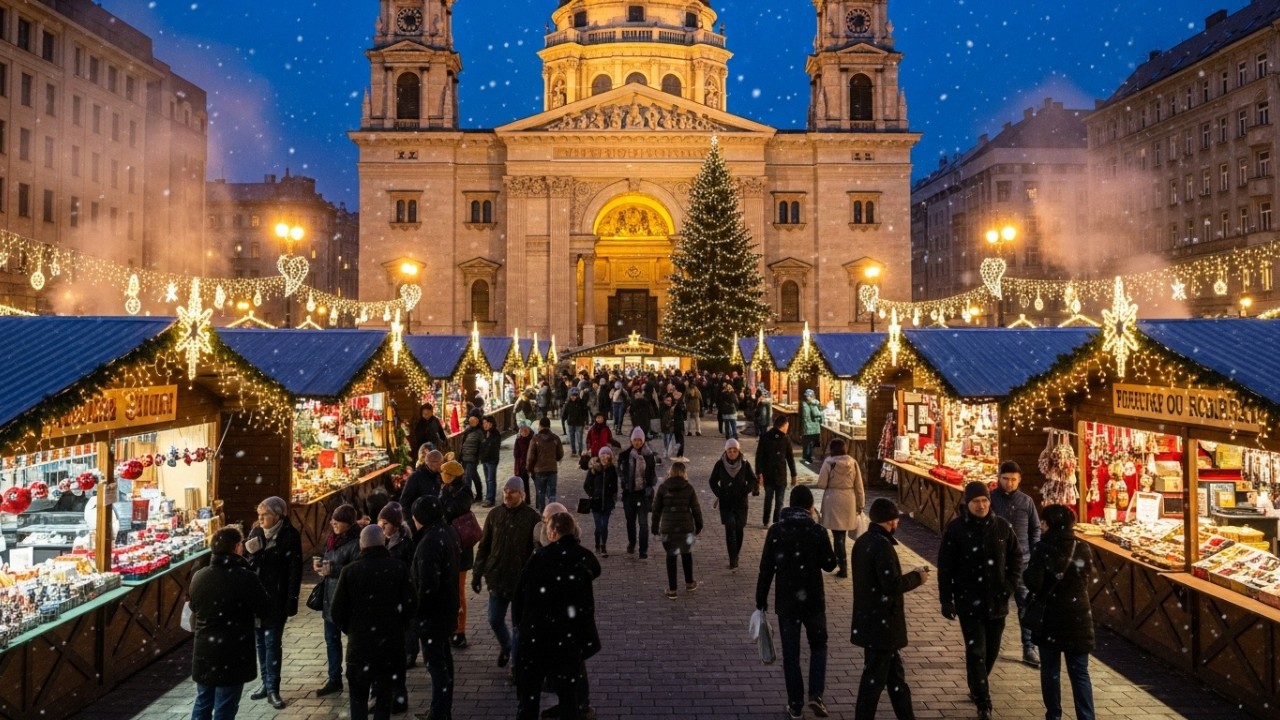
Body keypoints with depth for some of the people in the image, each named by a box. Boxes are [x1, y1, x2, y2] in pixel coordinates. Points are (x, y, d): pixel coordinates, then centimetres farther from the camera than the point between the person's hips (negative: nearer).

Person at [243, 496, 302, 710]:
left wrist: (291, 601, -15)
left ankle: (273, 689, 5)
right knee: (260, 641, 12)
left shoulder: (290, 536, -11)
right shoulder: (256, 532, 4)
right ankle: (266, 683, 24)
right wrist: (250, 553, -14)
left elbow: (295, 570, -12)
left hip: (276, 598, -5)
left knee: (272, 642, -3)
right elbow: (247, 563, 9)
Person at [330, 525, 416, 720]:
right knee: (384, 693, 13)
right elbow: (409, 606, -7)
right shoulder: (399, 568, -8)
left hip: (359, 642, 0)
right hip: (391, 642, 1)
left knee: (358, 694, 16)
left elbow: (337, 612, -6)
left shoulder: (350, 571, -10)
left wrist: (350, 630, 12)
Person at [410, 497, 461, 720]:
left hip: (432, 611, -10)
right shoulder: (448, 532, 3)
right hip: (446, 607, 10)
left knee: (435, 661, -1)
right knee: (443, 656, 19)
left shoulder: (429, 542, -26)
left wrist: (417, 611, -16)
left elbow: (427, 584, -27)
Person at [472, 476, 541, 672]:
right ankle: (505, 646, 42)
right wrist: (477, 573, 3)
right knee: (495, 620, 13)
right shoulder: (495, 514, 0)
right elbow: (483, 546, 7)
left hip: (522, 580, -3)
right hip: (497, 578, 3)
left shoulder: (531, 517, -9)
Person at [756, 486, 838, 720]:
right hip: (813, 600, 0)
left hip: (785, 601, 1)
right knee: (818, 646, 19)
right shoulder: (818, 531, -10)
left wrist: (761, 600, 2)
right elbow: (830, 564, -3)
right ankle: (815, 694, 5)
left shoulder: (776, 531, -6)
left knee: (790, 653, 10)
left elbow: (766, 568, -5)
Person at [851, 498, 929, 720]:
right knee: (875, 677, 2)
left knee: (895, 672, 20)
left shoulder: (862, 542, 8)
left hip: (869, 619, 10)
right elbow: (892, 584, -25)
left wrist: (910, 576, 12)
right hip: (882, 624, -10)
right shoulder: (882, 545, -21)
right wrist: (916, 577, -8)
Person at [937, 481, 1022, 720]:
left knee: (992, 650, 15)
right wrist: (946, 600, -8)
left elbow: (1016, 558, 10)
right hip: (969, 601, -3)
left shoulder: (1002, 526, -2)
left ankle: (977, 688, 39)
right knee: (976, 652, -5)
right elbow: (945, 566, -7)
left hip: (997, 601, 4)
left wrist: (1010, 586, -1)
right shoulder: (955, 529, -10)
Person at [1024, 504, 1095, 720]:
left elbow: (1034, 583, -20)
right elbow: (1087, 578, 8)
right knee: (1080, 672, 9)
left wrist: (1026, 573, -1)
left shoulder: (1043, 549, -15)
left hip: (1050, 616, -2)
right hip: (1078, 617, 2)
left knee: (1050, 670, 11)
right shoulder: (1082, 549, -4)